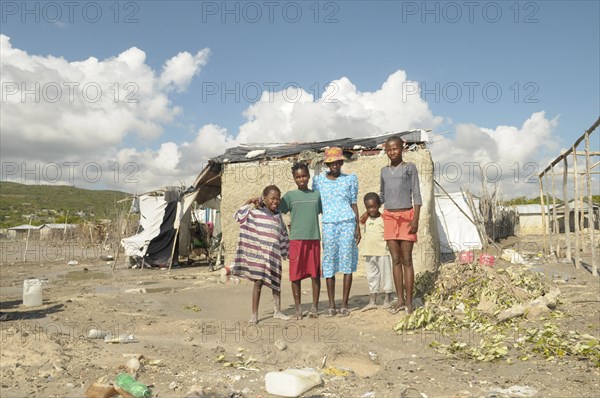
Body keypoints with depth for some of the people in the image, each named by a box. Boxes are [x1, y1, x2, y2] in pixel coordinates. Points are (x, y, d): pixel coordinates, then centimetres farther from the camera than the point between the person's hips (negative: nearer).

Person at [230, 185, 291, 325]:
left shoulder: (278, 216, 9)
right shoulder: (256, 213, -3)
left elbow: (283, 235, 15)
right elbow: (238, 215, -5)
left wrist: (285, 252, 12)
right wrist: (249, 202, -8)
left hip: (274, 255, 4)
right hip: (259, 254, -4)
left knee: (276, 283, 13)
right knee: (258, 282, -1)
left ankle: (277, 311, 27)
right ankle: (254, 314, 7)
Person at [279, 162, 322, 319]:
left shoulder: (317, 195, 11)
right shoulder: (290, 196, 4)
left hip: (314, 239, 2)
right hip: (296, 239, -2)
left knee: (315, 274, 4)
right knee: (296, 275, 2)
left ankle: (314, 307, 17)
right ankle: (298, 308, 14)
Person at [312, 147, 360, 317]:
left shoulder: (350, 179, 8)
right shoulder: (318, 180, 7)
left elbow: (354, 204, 9)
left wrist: (358, 227, 3)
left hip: (348, 223, 0)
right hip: (328, 225, 0)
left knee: (347, 262, -2)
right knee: (329, 262, -1)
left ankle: (344, 304, 5)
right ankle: (331, 305, 7)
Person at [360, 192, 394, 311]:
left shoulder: (383, 219, -8)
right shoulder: (366, 220, 10)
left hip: (382, 252, -6)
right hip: (369, 253, 6)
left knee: (385, 274, 4)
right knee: (371, 276, 10)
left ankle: (388, 299, 17)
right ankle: (372, 301, 16)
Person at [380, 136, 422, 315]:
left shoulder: (409, 168, 1)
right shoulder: (384, 171, 14)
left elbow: (416, 195, -2)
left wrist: (415, 219, -11)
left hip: (406, 216, -4)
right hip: (389, 217, 4)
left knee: (407, 260, -2)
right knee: (395, 260, 6)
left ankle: (409, 301, 4)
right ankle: (400, 300, 12)